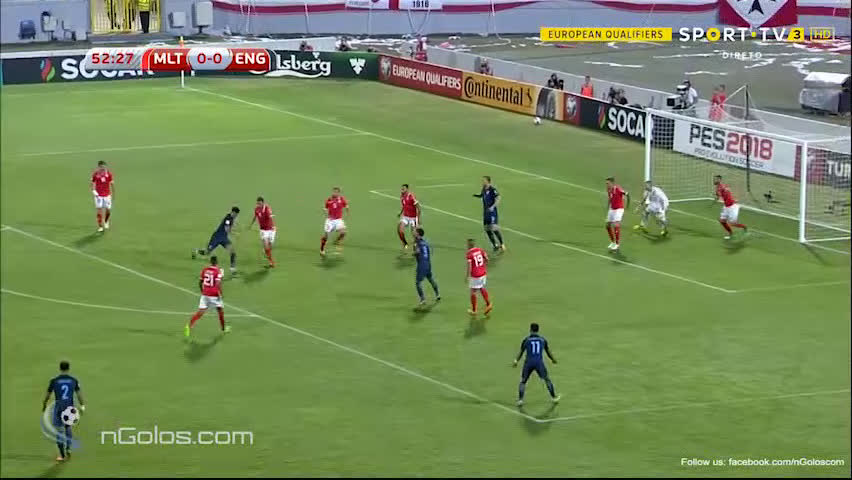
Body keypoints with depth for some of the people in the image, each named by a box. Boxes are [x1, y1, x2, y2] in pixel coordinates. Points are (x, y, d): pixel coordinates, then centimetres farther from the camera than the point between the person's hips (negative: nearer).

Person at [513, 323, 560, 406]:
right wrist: (553, 359, 32)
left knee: (523, 381, 11)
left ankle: (520, 400, 2)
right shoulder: (542, 339, 4)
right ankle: (554, 397, 24)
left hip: (529, 363, -1)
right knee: (547, 379, 18)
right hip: (539, 363, 1)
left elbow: (521, 352, 4)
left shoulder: (526, 340, -1)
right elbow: (548, 352, 15)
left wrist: (516, 361, 18)